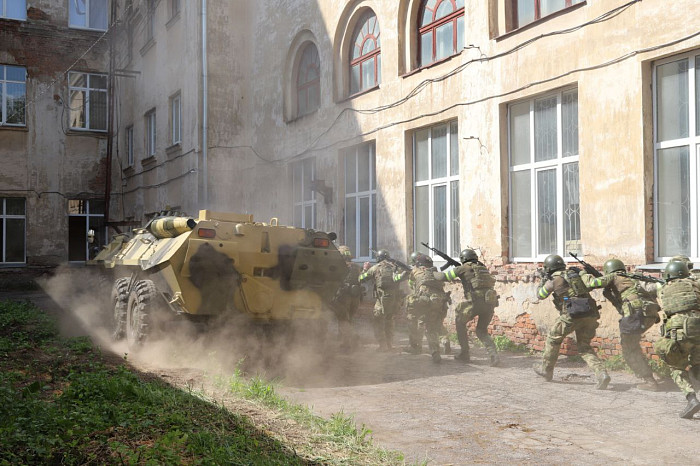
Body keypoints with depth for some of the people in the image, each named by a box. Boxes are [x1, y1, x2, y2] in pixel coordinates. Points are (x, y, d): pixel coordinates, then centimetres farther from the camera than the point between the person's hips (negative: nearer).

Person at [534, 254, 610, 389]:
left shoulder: (553, 280, 5)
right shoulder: (575, 273, 19)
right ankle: (601, 373, -7)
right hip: (590, 314, 5)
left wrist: (542, 282, 39)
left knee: (554, 338, 17)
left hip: (573, 314, -5)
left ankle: (546, 369, 29)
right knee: (584, 347, 14)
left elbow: (540, 295, 19)